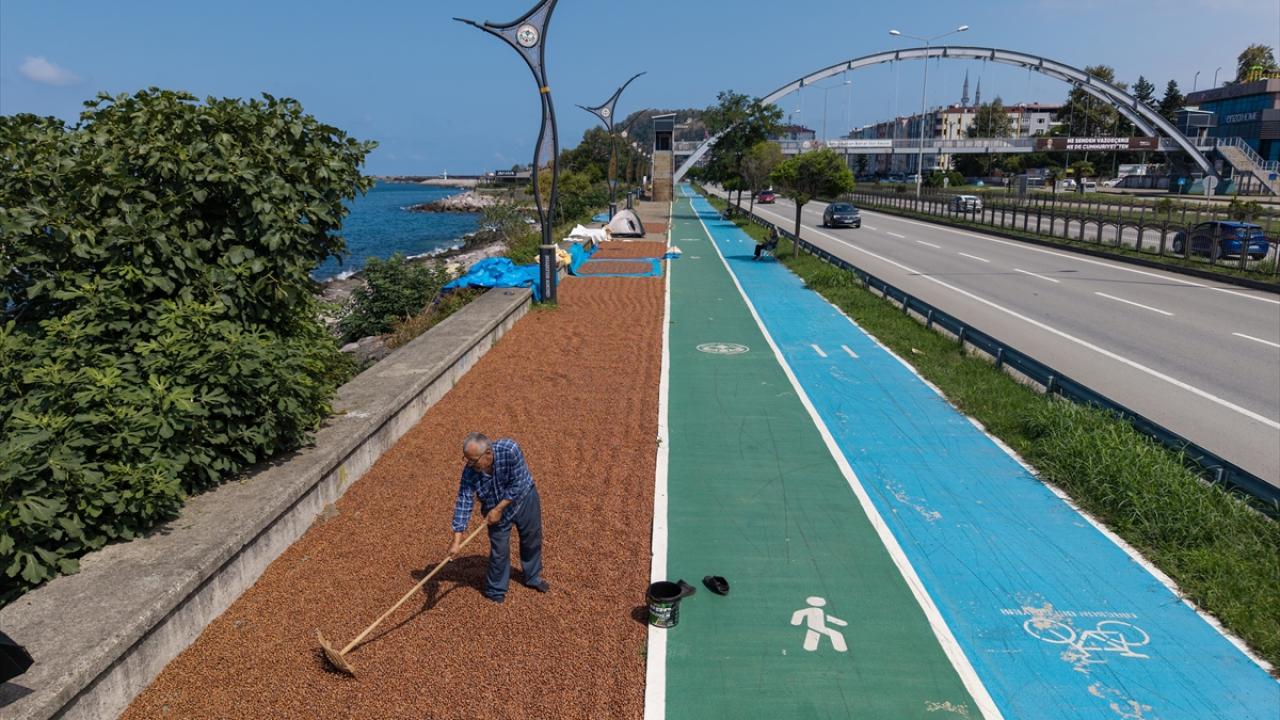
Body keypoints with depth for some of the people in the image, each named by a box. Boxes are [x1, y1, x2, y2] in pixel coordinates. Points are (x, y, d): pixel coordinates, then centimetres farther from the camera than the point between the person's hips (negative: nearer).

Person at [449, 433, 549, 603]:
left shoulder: (509, 450, -37)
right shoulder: (469, 472, -29)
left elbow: (518, 485, -29)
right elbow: (463, 504, -27)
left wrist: (498, 509, -26)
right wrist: (457, 541, -31)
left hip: (524, 499, 0)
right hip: (495, 510, 0)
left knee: (532, 541, 18)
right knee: (499, 551, 2)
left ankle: (533, 578, 44)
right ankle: (495, 591, 26)